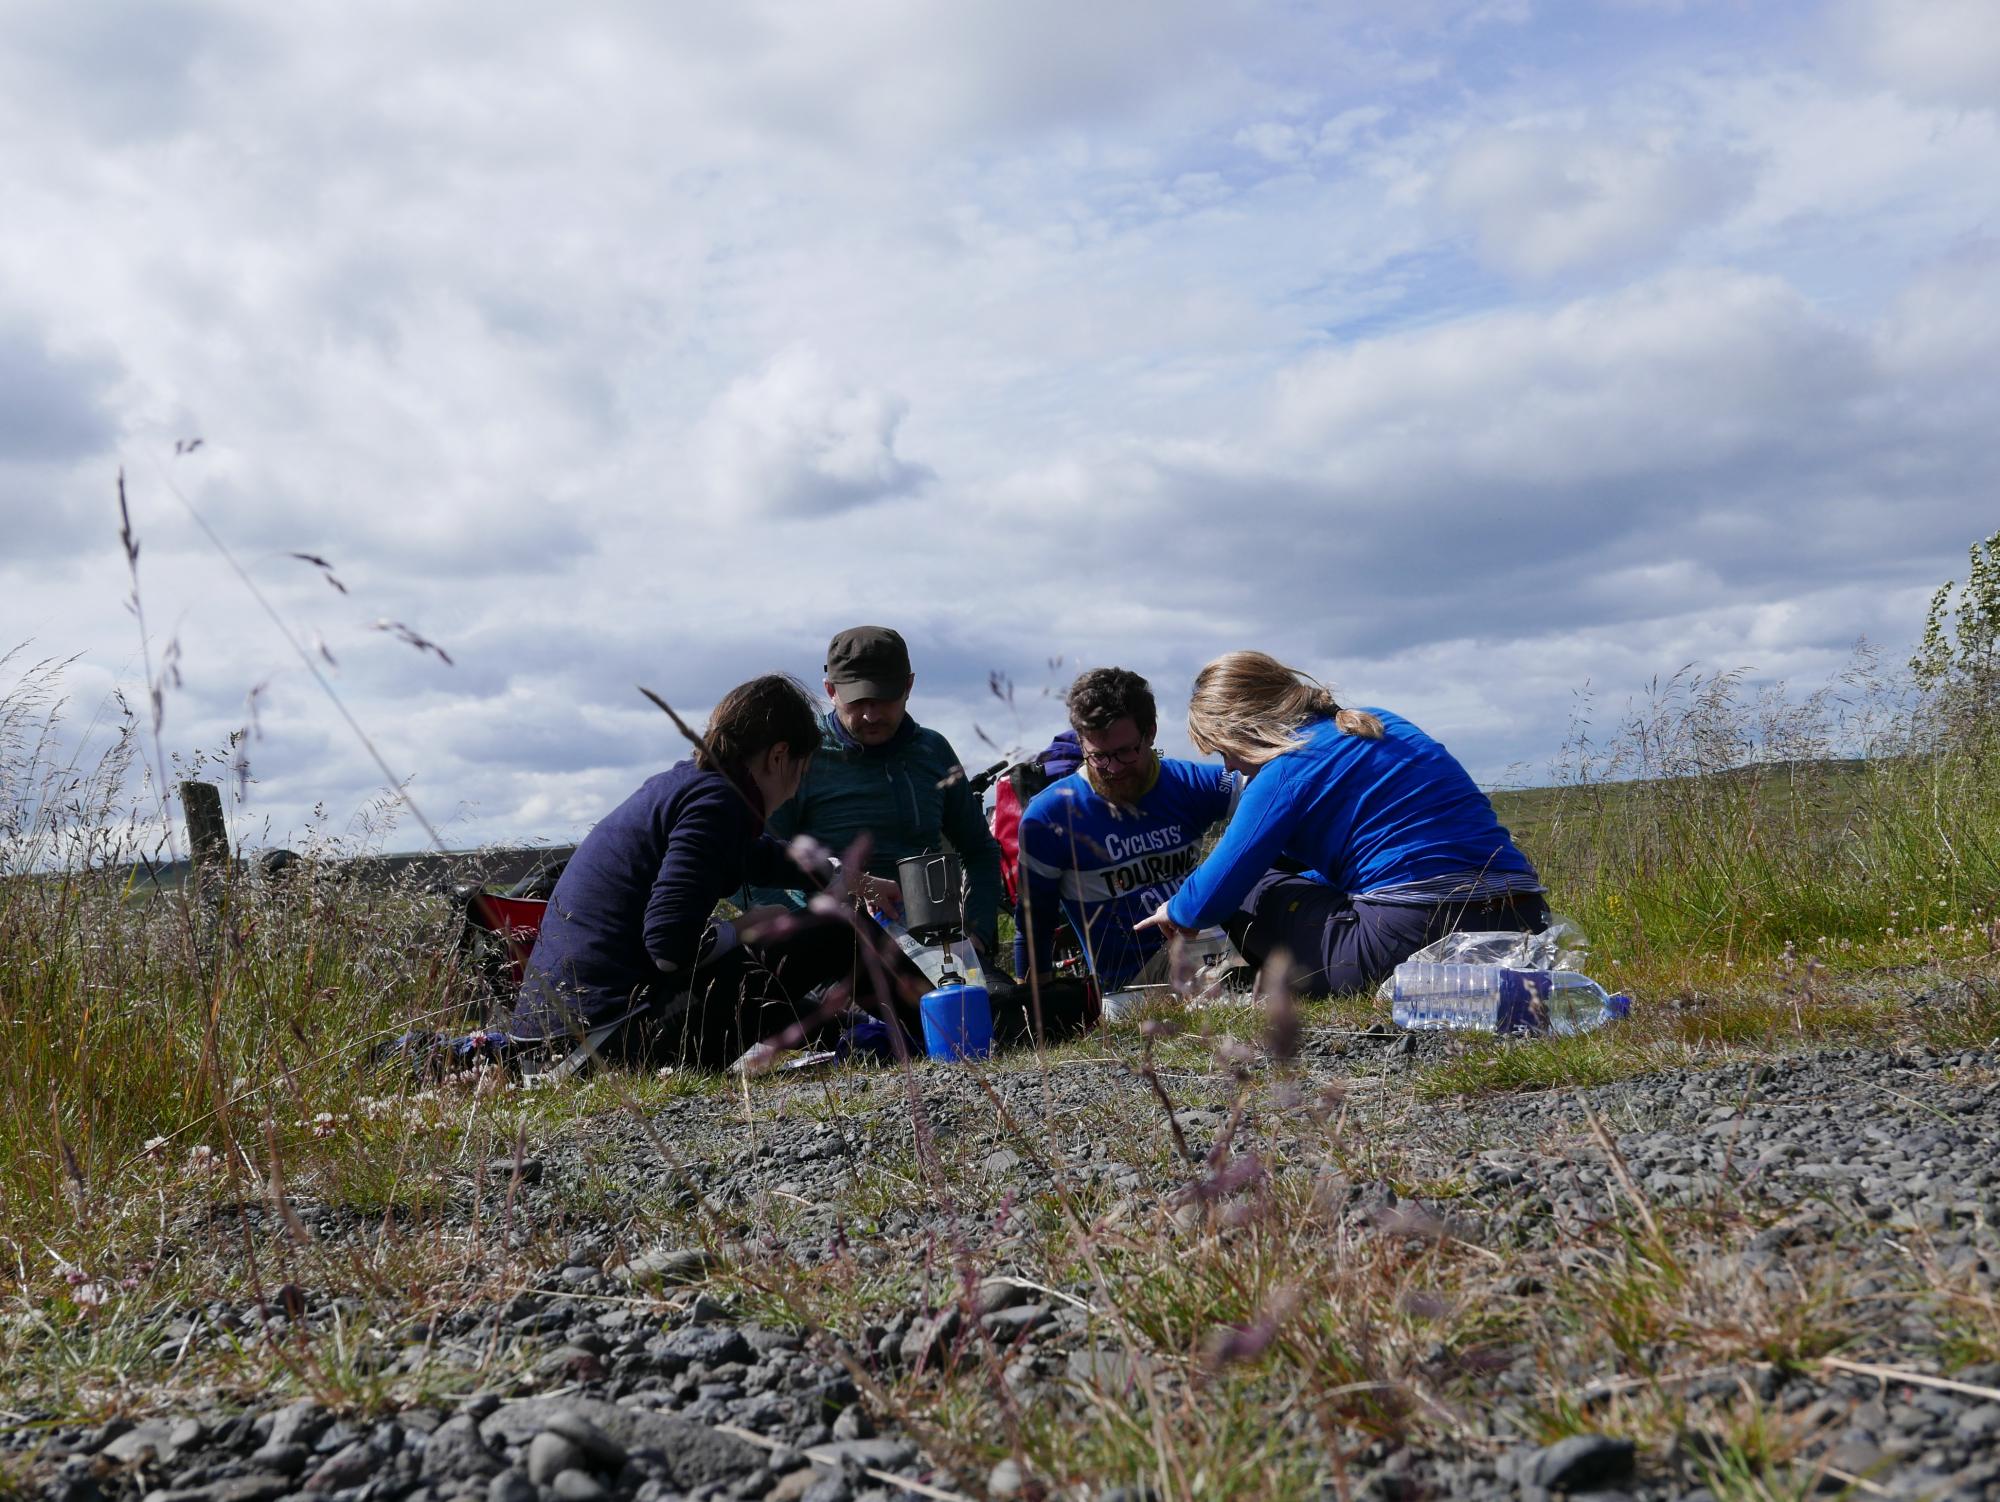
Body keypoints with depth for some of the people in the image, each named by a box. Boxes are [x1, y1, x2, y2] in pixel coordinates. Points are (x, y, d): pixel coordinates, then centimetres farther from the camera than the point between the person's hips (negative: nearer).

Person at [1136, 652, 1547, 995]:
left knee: (1252, 892, 11)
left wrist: (1177, 911, 21)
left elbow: (1216, 892, -3)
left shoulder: (1289, 770, -4)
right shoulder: (1381, 725, 21)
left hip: (1409, 940, -7)